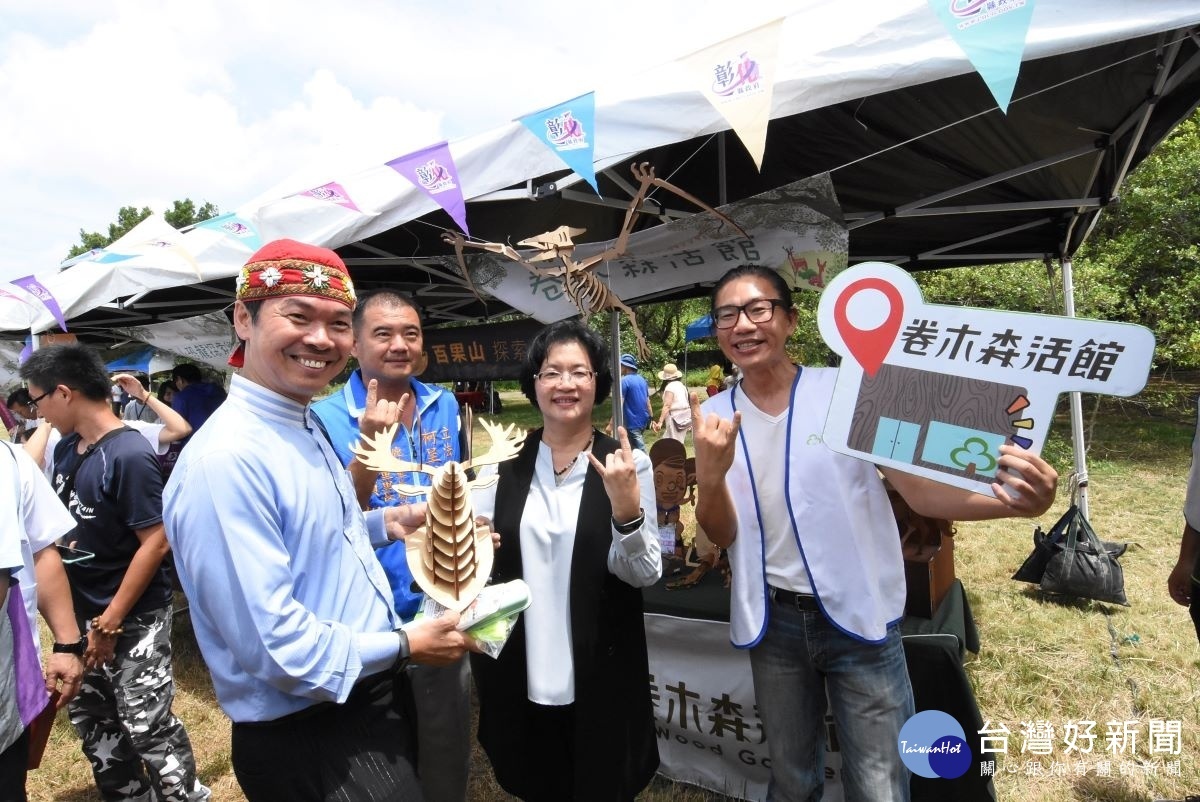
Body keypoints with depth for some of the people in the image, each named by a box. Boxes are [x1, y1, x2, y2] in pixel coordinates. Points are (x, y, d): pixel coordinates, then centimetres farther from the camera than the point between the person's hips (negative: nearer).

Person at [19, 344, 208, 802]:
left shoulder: (129, 455, -21)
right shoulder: (66, 448, 4)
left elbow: (155, 542, -22)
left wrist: (110, 623, -18)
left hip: (132, 618, -8)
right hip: (81, 612, 9)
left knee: (147, 724, 1)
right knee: (89, 717, 19)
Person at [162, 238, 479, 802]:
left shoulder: (306, 426, 3)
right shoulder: (226, 459, -27)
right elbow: (267, 640, -28)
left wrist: (384, 523, 1)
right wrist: (403, 646, -17)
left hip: (373, 696, 9)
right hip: (307, 739, -9)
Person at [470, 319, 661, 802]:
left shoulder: (628, 463, -9)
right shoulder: (505, 463, -2)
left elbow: (645, 574, -12)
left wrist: (626, 507, -29)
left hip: (600, 679, -2)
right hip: (519, 676, 2)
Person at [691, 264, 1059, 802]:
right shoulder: (714, 416, -5)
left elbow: (919, 489, -14)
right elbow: (722, 534, -8)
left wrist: (1010, 500, -34)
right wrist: (709, 472, -29)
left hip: (858, 617, -2)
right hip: (773, 621, 2)